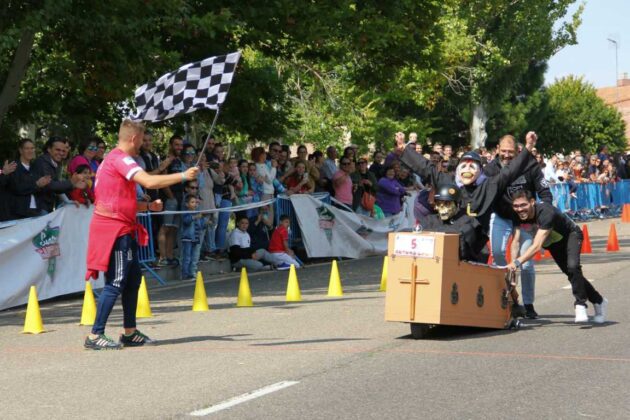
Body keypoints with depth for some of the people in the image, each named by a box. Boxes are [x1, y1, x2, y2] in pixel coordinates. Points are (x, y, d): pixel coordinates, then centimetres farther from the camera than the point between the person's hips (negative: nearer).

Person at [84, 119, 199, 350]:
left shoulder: (115, 159, 19)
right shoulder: (120, 159, -14)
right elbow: (149, 181, -27)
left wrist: (148, 206, 14)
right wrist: (183, 176, -20)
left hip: (122, 229, 10)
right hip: (114, 228, -10)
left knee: (133, 279, 14)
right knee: (116, 283, -9)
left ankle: (130, 332, 20)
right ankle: (95, 335, -8)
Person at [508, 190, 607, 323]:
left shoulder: (546, 212, -42)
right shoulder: (518, 217, -23)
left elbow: (537, 246, -50)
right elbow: (515, 241, -22)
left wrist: (518, 262, -58)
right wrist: (513, 264, -38)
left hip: (570, 235, -7)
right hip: (553, 242, 7)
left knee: (572, 267, -30)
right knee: (571, 273, 14)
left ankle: (580, 305, -17)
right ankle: (599, 301, 32)